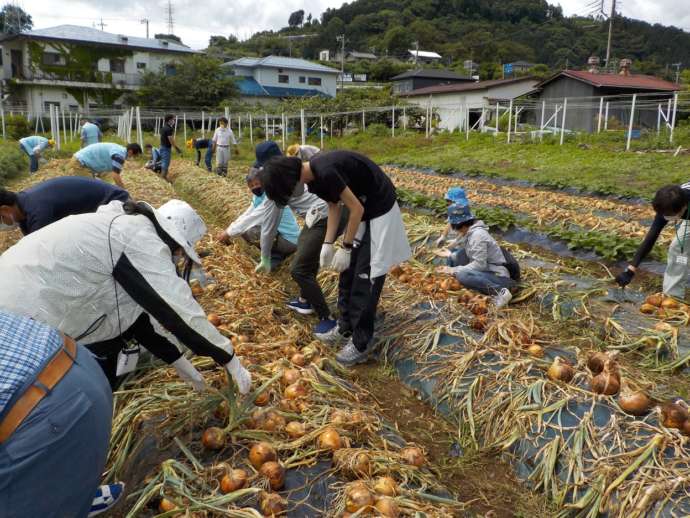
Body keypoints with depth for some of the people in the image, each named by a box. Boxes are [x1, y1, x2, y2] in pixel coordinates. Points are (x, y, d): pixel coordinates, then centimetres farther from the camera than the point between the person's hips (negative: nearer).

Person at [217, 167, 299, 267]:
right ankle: (277, 252, 9)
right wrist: (228, 231, -2)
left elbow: (252, 218, -23)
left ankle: (275, 256, -5)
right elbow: (245, 216, 9)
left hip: (289, 240, -9)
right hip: (278, 233, 9)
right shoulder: (258, 196, 6)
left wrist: (229, 233, -17)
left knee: (249, 231, -26)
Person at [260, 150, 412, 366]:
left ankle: (362, 343, 5)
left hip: (380, 210, -9)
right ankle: (346, 325, 29)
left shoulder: (325, 172, -28)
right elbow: (334, 206, 9)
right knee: (348, 270, 13)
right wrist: (328, 243, 2)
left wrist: (346, 248, -15)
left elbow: (357, 209, -23)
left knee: (365, 275, -6)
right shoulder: (314, 177, 0)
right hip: (363, 208, 9)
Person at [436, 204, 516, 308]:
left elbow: (479, 264, -25)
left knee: (462, 275, -34)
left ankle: (499, 291, -28)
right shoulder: (469, 232, 7)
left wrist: (454, 270, -20)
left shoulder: (477, 234, -21)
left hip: (496, 275, -10)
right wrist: (451, 255, 4)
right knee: (453, 255, 10)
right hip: (484, 271, 10)